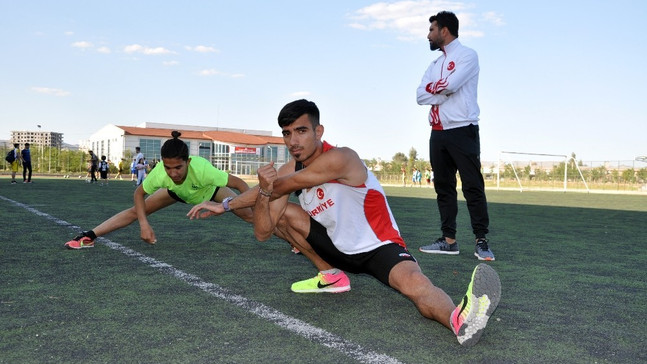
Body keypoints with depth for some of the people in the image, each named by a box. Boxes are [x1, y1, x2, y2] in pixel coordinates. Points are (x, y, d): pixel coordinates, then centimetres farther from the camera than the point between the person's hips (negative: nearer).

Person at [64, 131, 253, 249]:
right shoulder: (159, 173, -38)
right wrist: (144, 224, -30)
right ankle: (89, 237, 4)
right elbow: (139, 193, -17)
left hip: (211, 188, -2)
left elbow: (240, 183, -39)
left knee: (249, 215, -14)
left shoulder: (202, 169, -47)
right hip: (177, 191, 2)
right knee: (136, 211, -7)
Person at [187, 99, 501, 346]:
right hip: (339, 248, 7)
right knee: (282, 212, -4)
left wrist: (228, 203, -6)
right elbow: (263, 232, -6)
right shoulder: (290, 171, -3)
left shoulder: (340, 159, -24)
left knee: (413, 281, -37)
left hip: (379, 247, -6)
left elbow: (282, 185, -23)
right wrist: (263, 192, -27)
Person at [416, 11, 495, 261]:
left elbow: (451, 84, -18)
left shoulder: (467, 55, -1)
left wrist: (432, 87, 1)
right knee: (444, 187, 6)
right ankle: (449, 240, 11)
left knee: (473, 187, -7)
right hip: (438, 134, 7)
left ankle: (481, 241, -4)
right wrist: (443, 93, -9)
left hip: (463, 131, -7)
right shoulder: (435, 64, 20)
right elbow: (421, 96, 7)